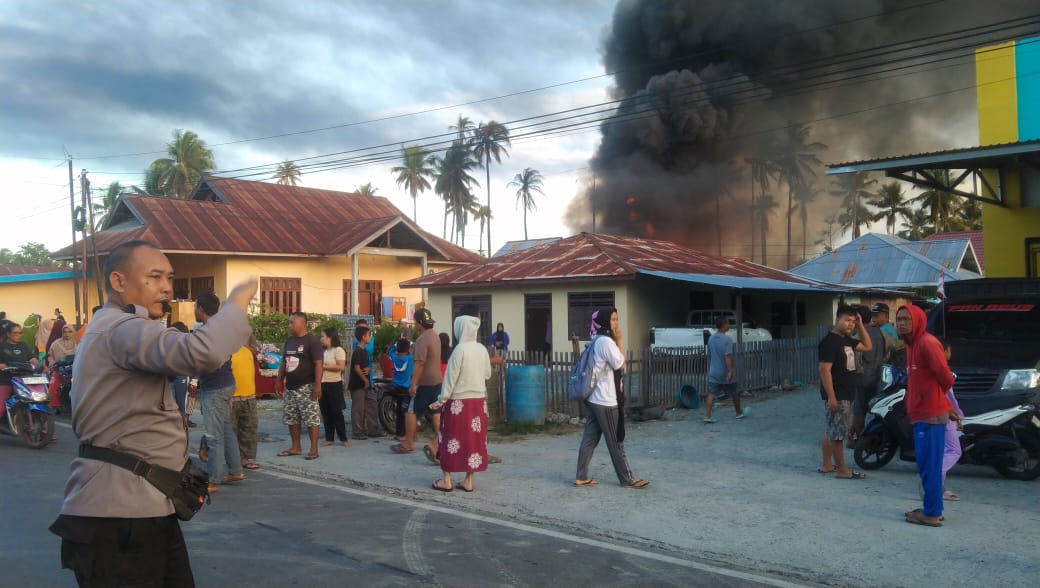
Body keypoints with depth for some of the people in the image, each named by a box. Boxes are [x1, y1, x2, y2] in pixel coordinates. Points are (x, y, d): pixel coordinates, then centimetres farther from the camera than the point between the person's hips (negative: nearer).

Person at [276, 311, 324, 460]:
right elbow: (283, 362, 20)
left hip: (306, 387, -8)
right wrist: (279, 381, 15)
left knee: (311, 419, -6)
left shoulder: (312, 341, -10)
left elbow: (319, 364, -15)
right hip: (290, 387, 8)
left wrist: (318, 384, -21)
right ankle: (296, 447, 21)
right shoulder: (289, 341, 13)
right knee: (291, 419, 11)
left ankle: (314, 449, -1)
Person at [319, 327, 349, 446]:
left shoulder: (338, 350, -8)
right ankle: (329, 438, 14)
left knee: (336, 412, -4)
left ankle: (343, 438, 3)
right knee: (326, 413, 8)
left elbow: (341, 366, -19)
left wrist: (324, 366, -16)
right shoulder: (324, 351, 16)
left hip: (334, 384, -8)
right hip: (323, 384, 8)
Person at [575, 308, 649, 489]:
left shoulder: (596, 340, 14)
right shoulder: (606, 341, -17)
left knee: (590, 438, 9)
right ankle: (627, 479, 12)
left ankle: (581, 477, 10)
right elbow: (620, 364, -12)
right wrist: (619, 341, -8)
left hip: (593, 398, 9)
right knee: (616, 441, 2)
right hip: (605, 400, -9)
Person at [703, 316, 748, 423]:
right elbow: (728, 356, -24)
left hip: (713, 372, 5)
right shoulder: (727, 339, -16)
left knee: (712, 394, 0)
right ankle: (739, 413, 31)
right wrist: (730, 371, -26)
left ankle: (707, 416, -11)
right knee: (734, 393, 15)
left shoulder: (711, 338, 6)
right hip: (725, 373, -5)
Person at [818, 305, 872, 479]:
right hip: (836, 396, -10)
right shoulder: (829, 342, -16)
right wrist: (831, 397, -23)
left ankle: (827, 465, 24)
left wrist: (860, 325, 11)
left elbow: (867, 346, 24)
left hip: (846, 395, 10)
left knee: (831, 431, 15)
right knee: (838, 433, -3)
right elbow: (824, 370, -21)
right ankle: (842, 470, 3)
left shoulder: (847, 340, 13)